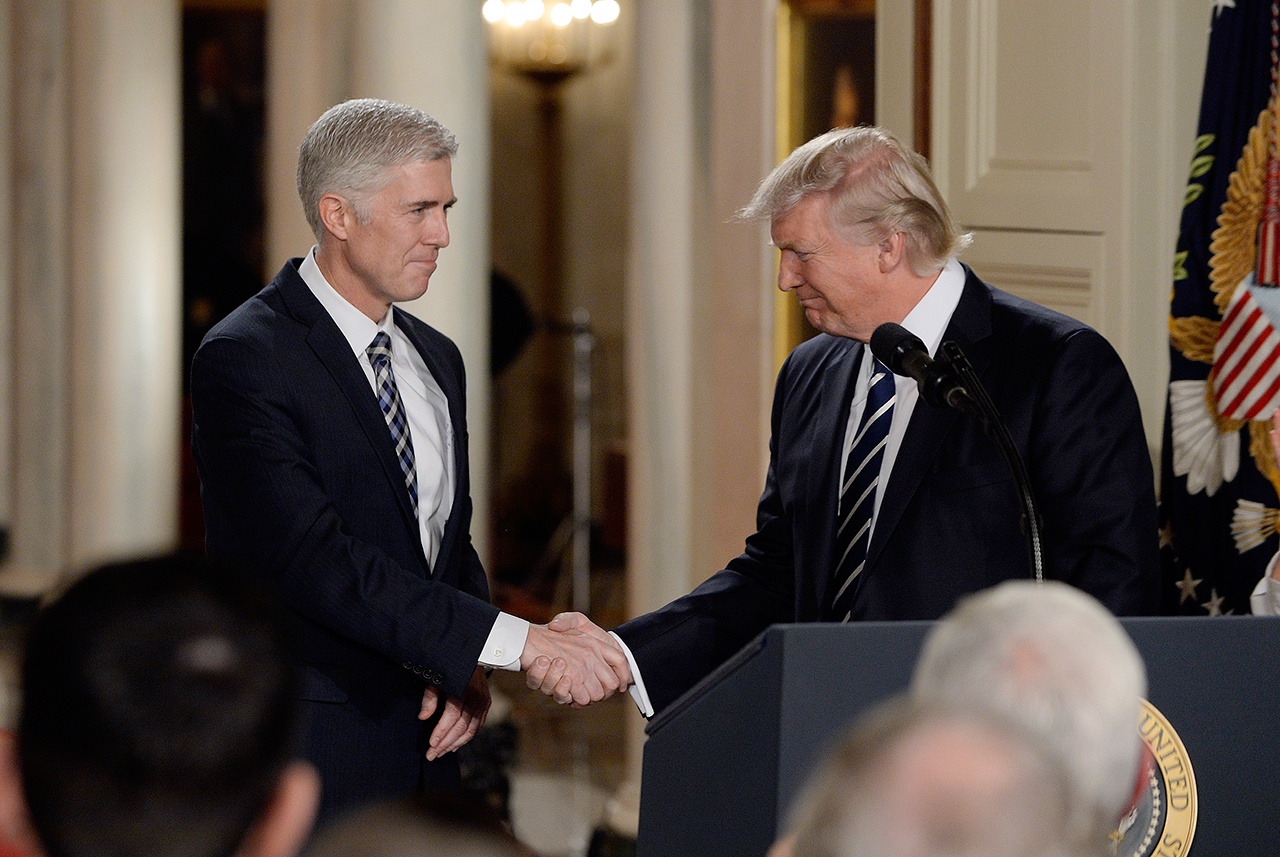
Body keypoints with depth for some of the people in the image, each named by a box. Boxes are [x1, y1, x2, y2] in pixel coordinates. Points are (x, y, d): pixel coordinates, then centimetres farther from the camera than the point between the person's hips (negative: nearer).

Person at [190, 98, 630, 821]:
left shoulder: (437, 359, 14)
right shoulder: (244, 360, -13)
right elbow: (315, 560, -24)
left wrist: (468, 670, -2)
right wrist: (517, 641, -28)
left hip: (423, 751, 7)